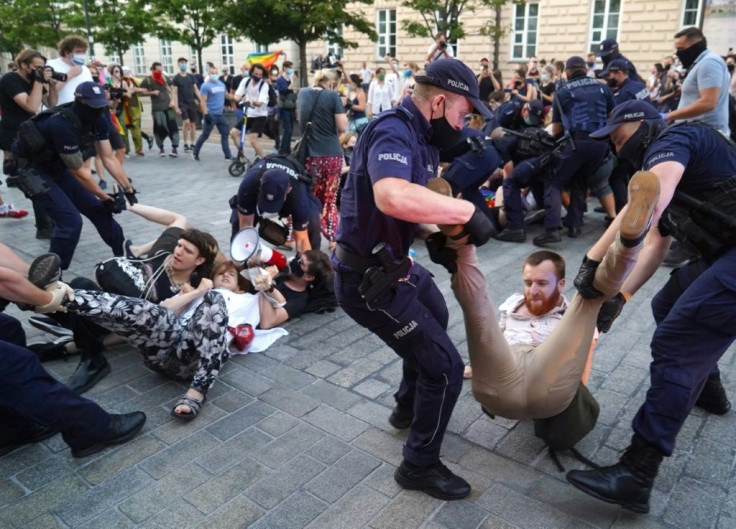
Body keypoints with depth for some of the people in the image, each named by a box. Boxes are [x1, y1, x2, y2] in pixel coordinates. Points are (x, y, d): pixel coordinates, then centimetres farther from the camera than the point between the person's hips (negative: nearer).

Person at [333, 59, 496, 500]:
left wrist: (448, 225, -8)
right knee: (446, 368, -1)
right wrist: (467, 210, -35)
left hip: (394, 263, 11)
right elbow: (392, 196, -46)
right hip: (369, 280, -11)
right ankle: (420, 465, 22)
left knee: (436, 316, 34)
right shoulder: (393, 132, -25)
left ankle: (409, 407, 54)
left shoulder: (421, 137, 7)